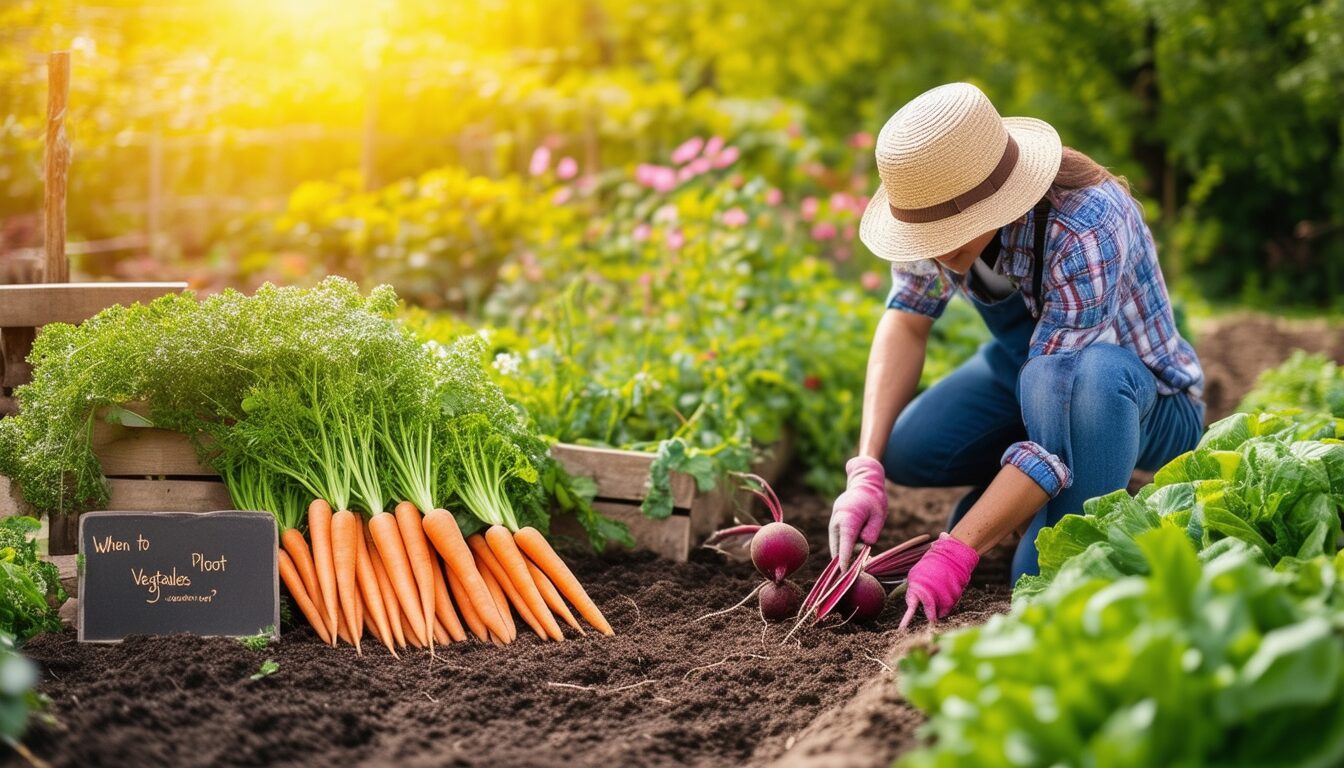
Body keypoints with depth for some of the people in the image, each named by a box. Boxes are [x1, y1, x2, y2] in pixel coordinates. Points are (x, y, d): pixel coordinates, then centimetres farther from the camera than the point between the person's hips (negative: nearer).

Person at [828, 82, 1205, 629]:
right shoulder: (935, 201, -19)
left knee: (1061, 378, -39)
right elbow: (906, 321, -8)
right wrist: (867, 471, -21)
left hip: (1147, 400, -6)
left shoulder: (1084, 229, -37)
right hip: (1027, 362, 6)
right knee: (905, 449, -18)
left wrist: (955, 552, -43)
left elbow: (1059, 425, -38)